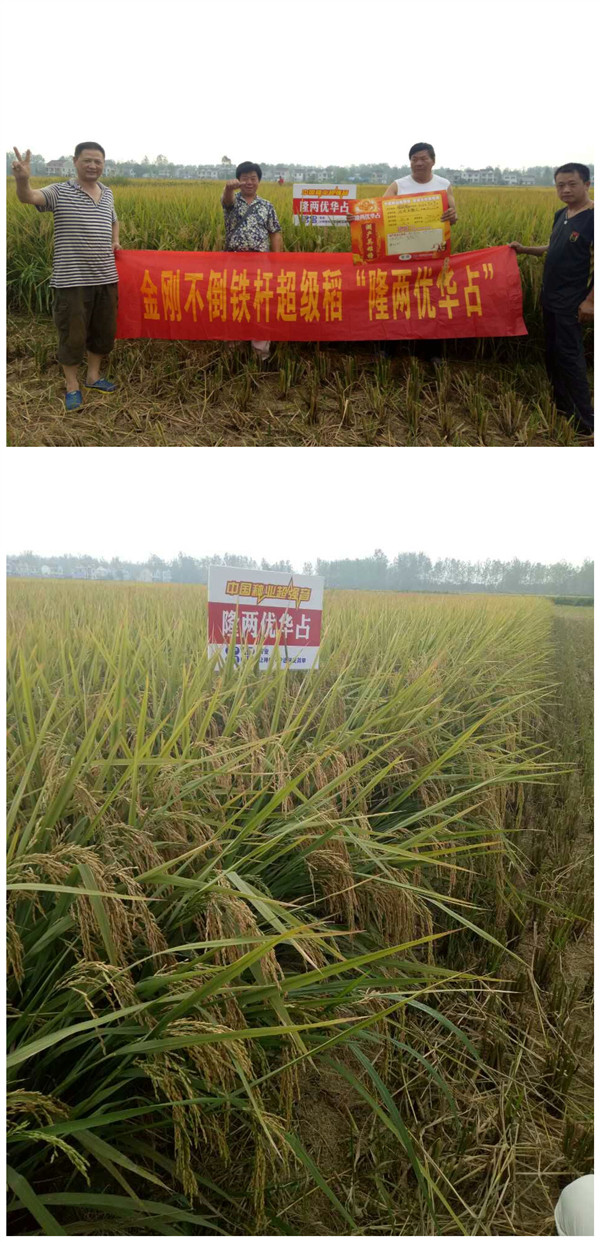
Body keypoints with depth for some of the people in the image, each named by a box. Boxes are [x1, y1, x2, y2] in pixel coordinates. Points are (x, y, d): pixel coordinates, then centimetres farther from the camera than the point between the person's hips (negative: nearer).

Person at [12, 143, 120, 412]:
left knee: (104, 330, 15)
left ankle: (93, 376, 33)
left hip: (105, 277, 6)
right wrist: (23, 178, -46)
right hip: (72, 279, -5)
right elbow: (28, 198, -25)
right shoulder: (60, 192, -6)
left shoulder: (107, 194, 11)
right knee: (73, 333, 1)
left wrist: (115, 241, 16)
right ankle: (72, 386, 15)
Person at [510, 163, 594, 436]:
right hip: (551, 297, 9)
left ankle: (586, 420, -2)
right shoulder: (561, 215, 8)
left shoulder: (593, 218, -17)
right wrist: (525, 249, 13)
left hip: (571, 301, -9)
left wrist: (590, 301, -24)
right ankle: (562, 405, 27)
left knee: (569, 356, -9)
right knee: (552, 351, 14)